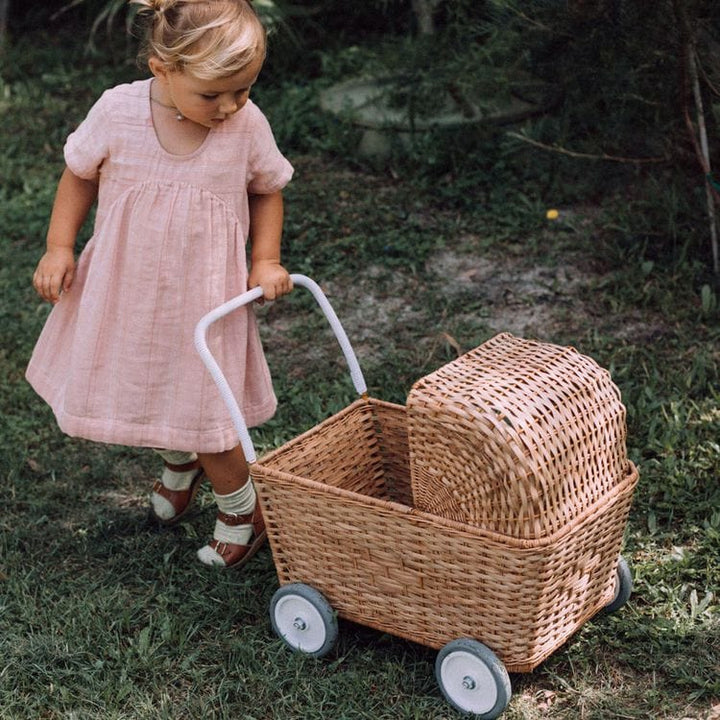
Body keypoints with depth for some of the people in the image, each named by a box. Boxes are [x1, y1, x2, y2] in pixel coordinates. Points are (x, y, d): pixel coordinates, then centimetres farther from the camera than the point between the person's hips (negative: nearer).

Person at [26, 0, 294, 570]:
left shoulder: (248, 126, -15)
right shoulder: (118, 112, -17)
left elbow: (268, 190, 4)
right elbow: (80, 174, 1)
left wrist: (266, 258, -7)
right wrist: (59, 247, -4)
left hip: (204, 299, -2)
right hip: (125, 290, 2)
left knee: (202, 409, 1)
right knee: (136, 390, 18)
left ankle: (243, 513, 26)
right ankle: (179, 462, 52)